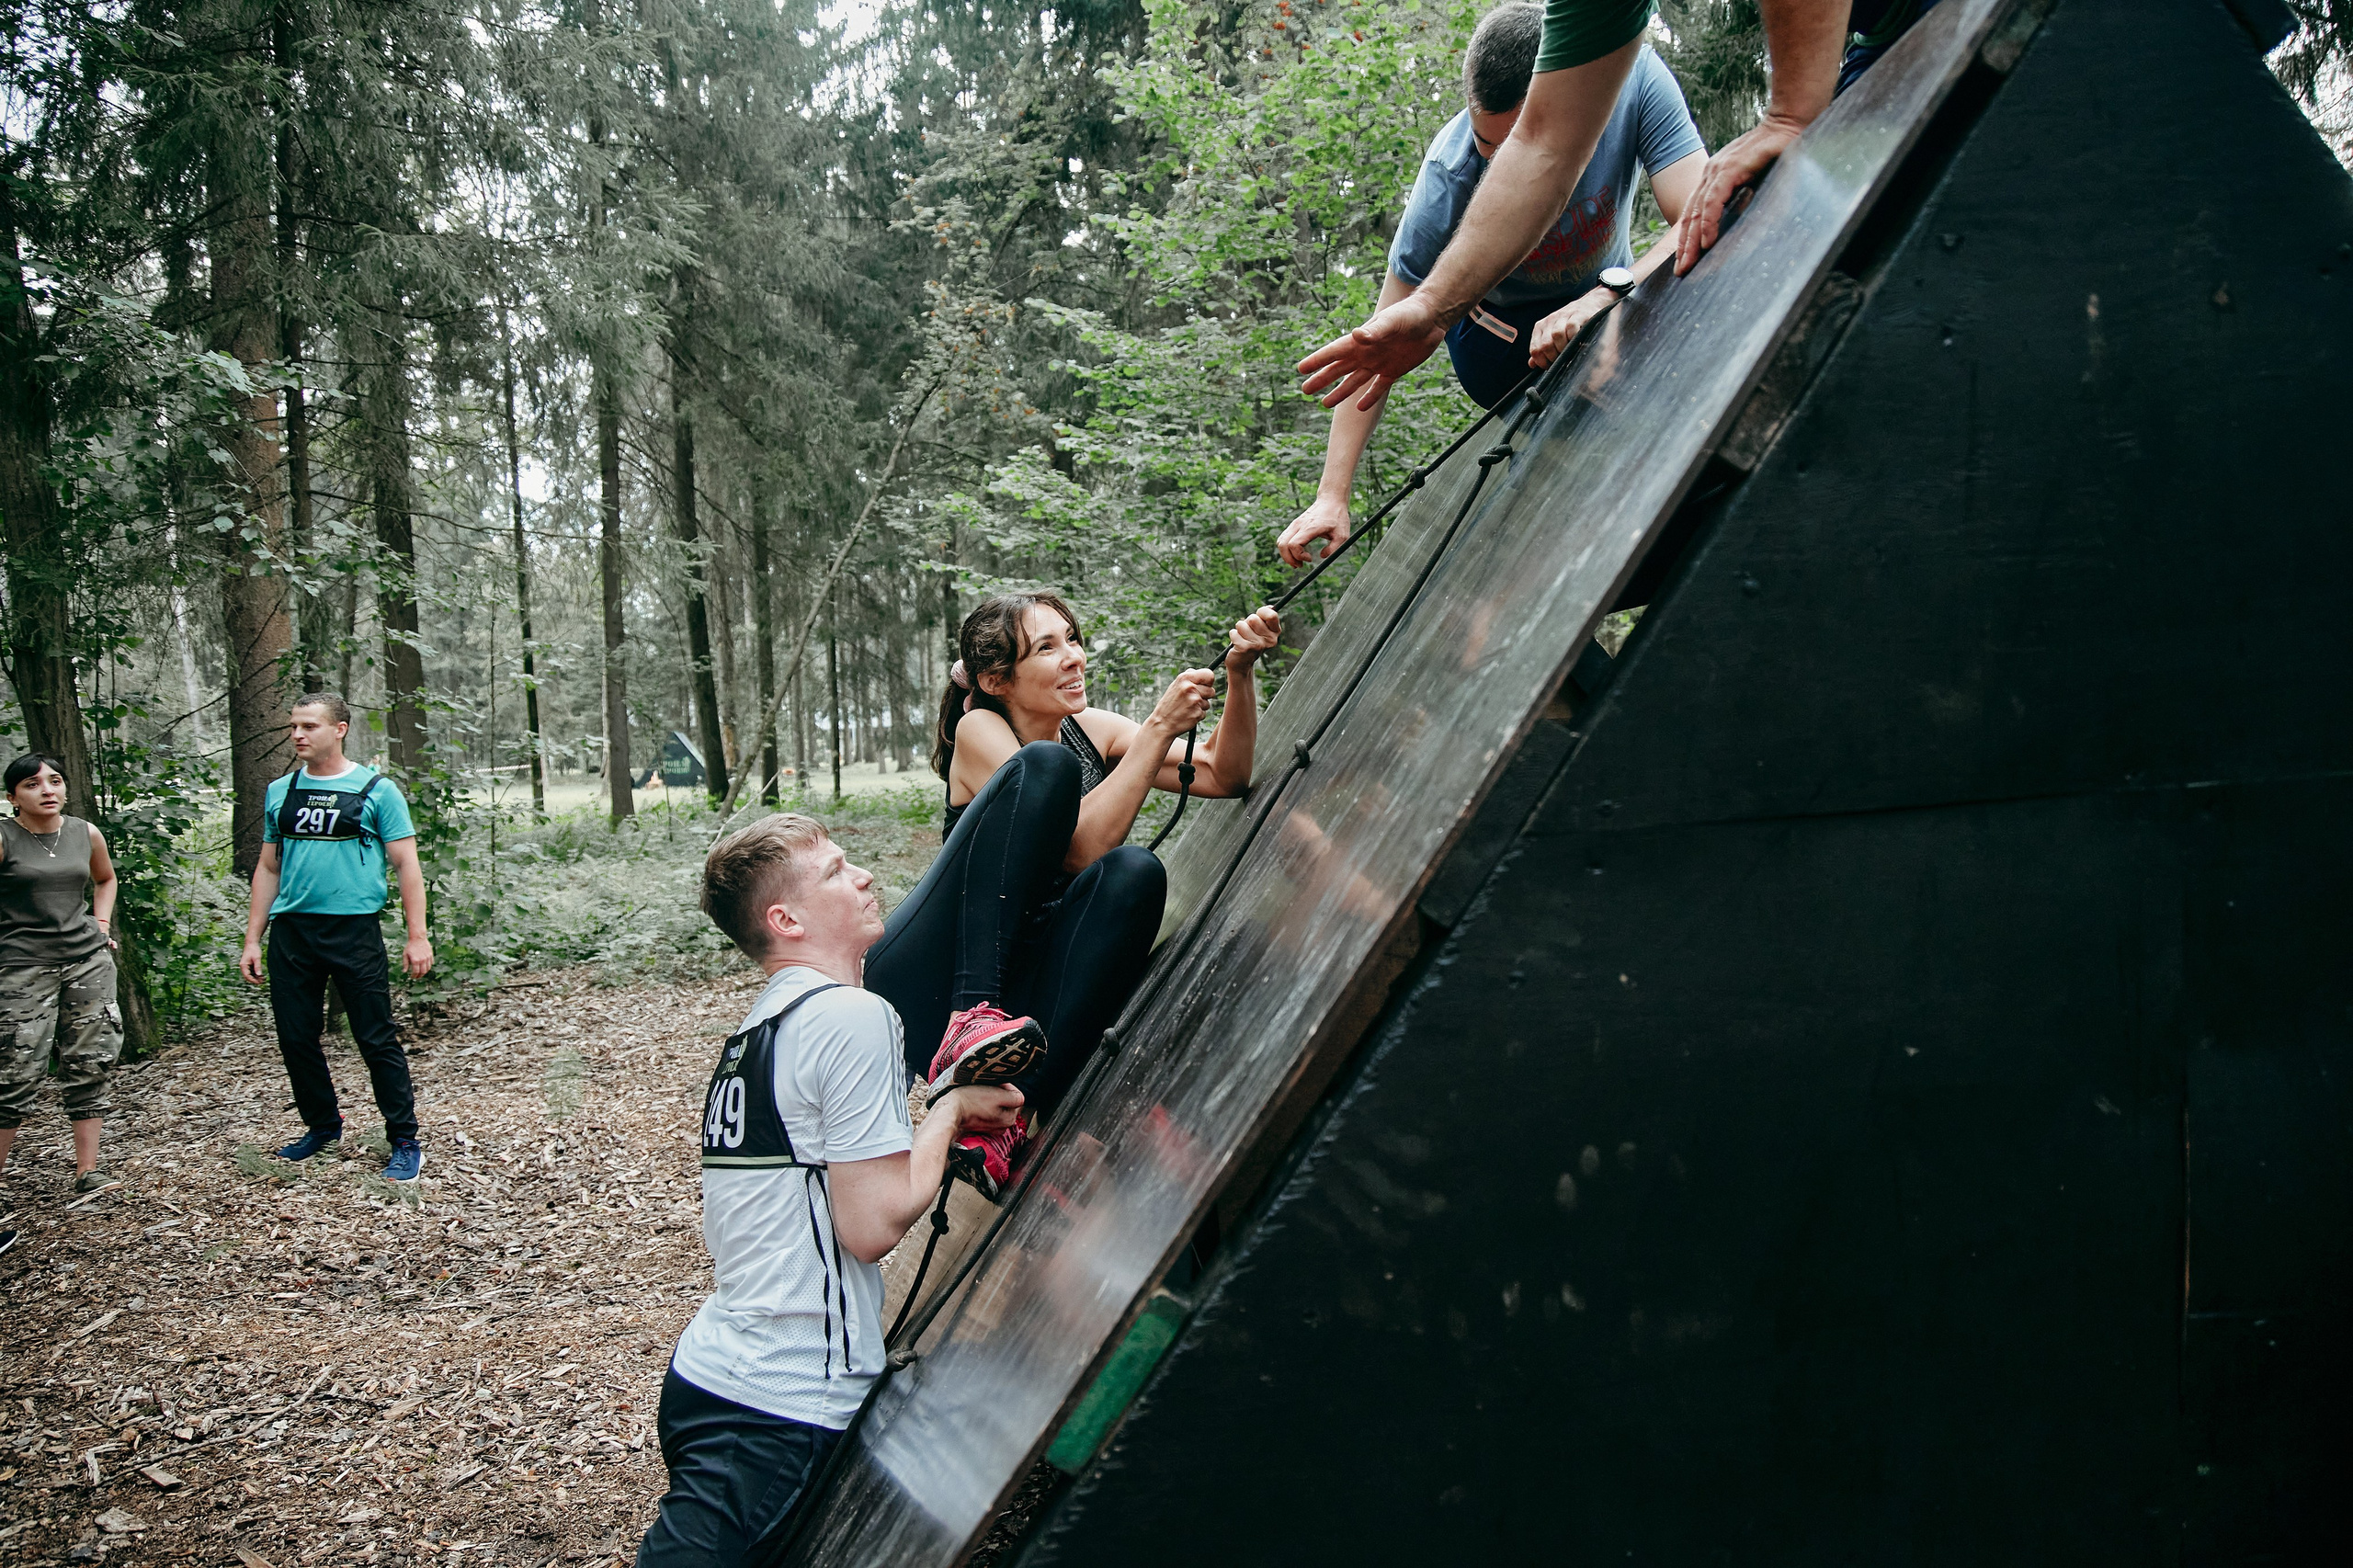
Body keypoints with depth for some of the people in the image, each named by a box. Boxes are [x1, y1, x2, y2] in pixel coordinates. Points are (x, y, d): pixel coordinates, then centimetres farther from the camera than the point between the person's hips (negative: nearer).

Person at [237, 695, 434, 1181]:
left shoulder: (375, 790, -1)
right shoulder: (281, 792, 12)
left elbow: (406, 866, -2)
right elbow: (268, 869, 17)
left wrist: (417, 935, -9)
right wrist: (252, 939, 11)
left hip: (354, 930, -5)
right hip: (291, 933, 5)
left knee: (377, 1040, -3)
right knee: (296, 1039, 10)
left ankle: (405, 1143, 5)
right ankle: (323, 1127, 30)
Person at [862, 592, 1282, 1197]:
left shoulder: (1092, 731, 12)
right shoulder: (978, 731, -6)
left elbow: (1224, 776, 6)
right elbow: (1080, 848, -20)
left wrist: (1240, 673, -9)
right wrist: (1159, 728, -21)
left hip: (1013, 994, 6)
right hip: (925, 993, -5)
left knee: (1133, 873, -24)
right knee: (1044, 766, -21)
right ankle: (971, 1022, -36)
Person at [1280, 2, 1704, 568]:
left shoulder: (1636, 79, -32)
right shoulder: (1451, 177, -35)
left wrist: (1604, 297, -54)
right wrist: (1332, 497, -35)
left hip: (1605, 294, 1)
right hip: (1501, 319, -1)